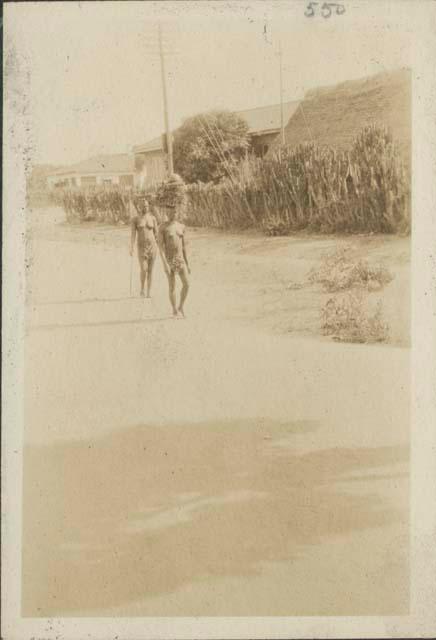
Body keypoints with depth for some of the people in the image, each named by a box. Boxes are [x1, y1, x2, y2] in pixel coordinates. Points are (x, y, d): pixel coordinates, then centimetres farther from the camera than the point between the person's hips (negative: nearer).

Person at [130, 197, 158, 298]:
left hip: (152, 245, 2)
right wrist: (131, 248, -15)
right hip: (142, 247, -1)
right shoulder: (135, 219, 0)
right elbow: (133, 234, -6)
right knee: (143, 269, -14)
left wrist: (158, 247, 4)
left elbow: (156, 233, 8)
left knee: (150, 270, 2)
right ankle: (142, 288, 11)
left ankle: (149, 292, 10)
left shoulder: (152, 218, 5)